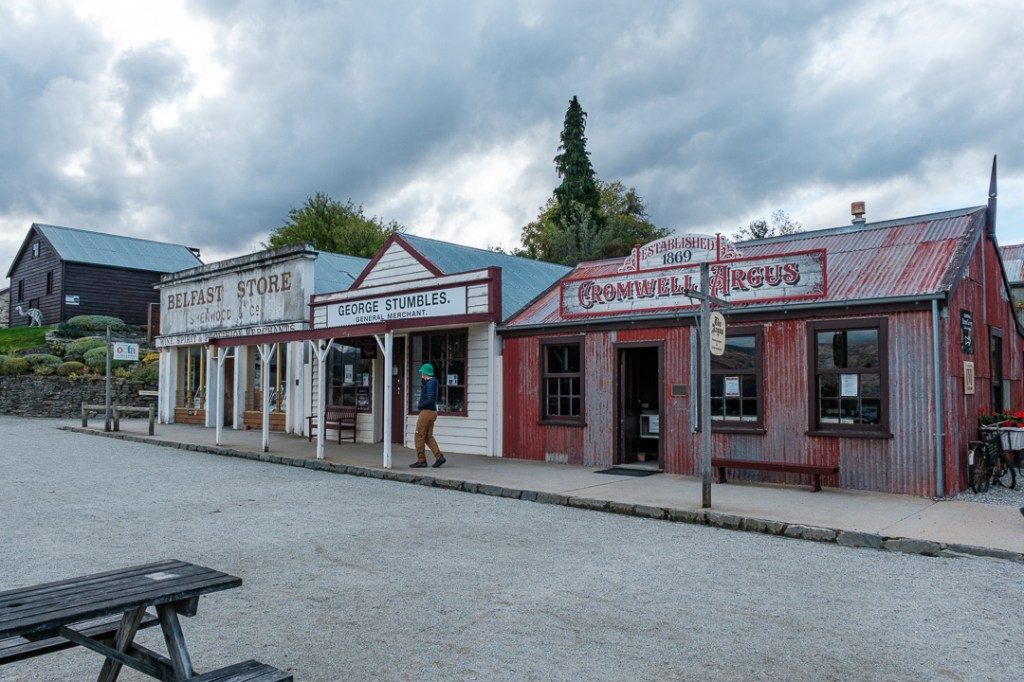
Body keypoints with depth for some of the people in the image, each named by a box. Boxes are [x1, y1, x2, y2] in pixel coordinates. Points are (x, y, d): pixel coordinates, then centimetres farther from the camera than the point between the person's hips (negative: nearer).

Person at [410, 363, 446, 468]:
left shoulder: (430, 383, -16)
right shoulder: (431, 382, 15)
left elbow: (430, 400, -24)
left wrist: (419, 406, -10)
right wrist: (421, 406, 4)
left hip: (426, 412, -10)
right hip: (432, 412, 10)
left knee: (419, 436, -1)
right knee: (428, 437, 9)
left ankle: (421, 460, 4)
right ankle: (439, 456, 0)